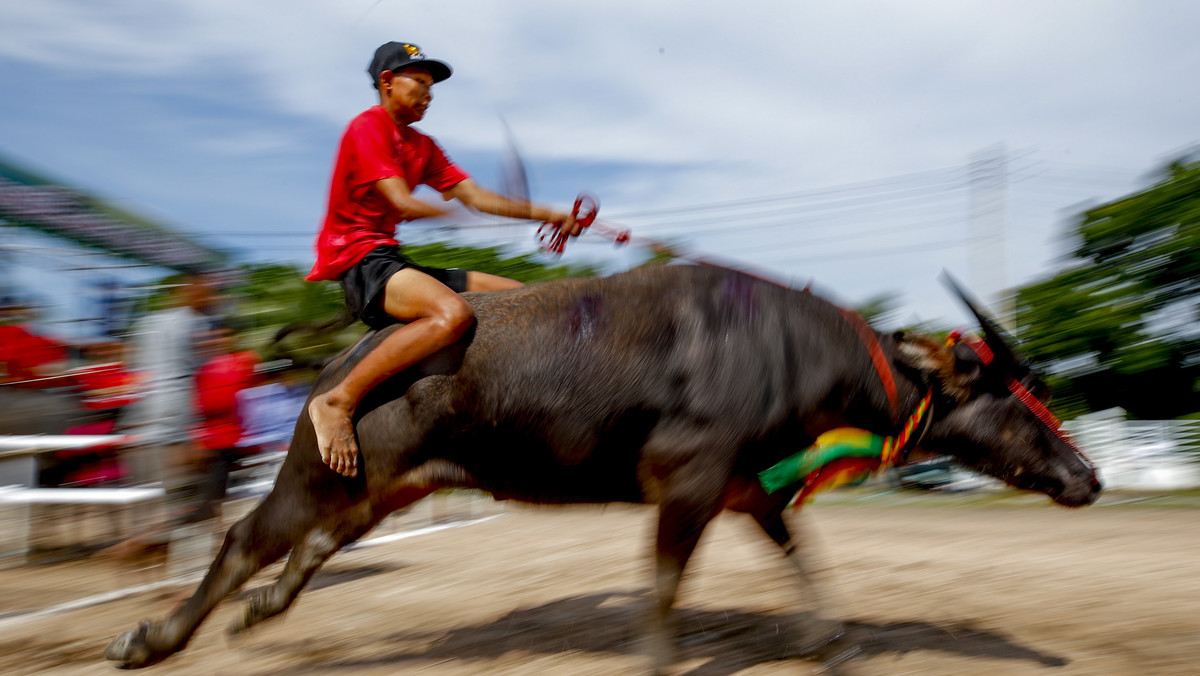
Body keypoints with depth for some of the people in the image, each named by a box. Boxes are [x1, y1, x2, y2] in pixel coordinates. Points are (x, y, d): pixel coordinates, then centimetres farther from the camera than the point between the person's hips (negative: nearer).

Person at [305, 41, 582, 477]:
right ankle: (337, 402, -31)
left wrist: (548, 215, 3)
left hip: (389, 261, 9)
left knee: (519, 296, 7)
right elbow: (403, 204, -15)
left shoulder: (422, 146, 22)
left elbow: (473, 195, 14)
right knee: (452, 312, -37)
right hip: (357, 260, -9)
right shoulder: (367, 128, -5)